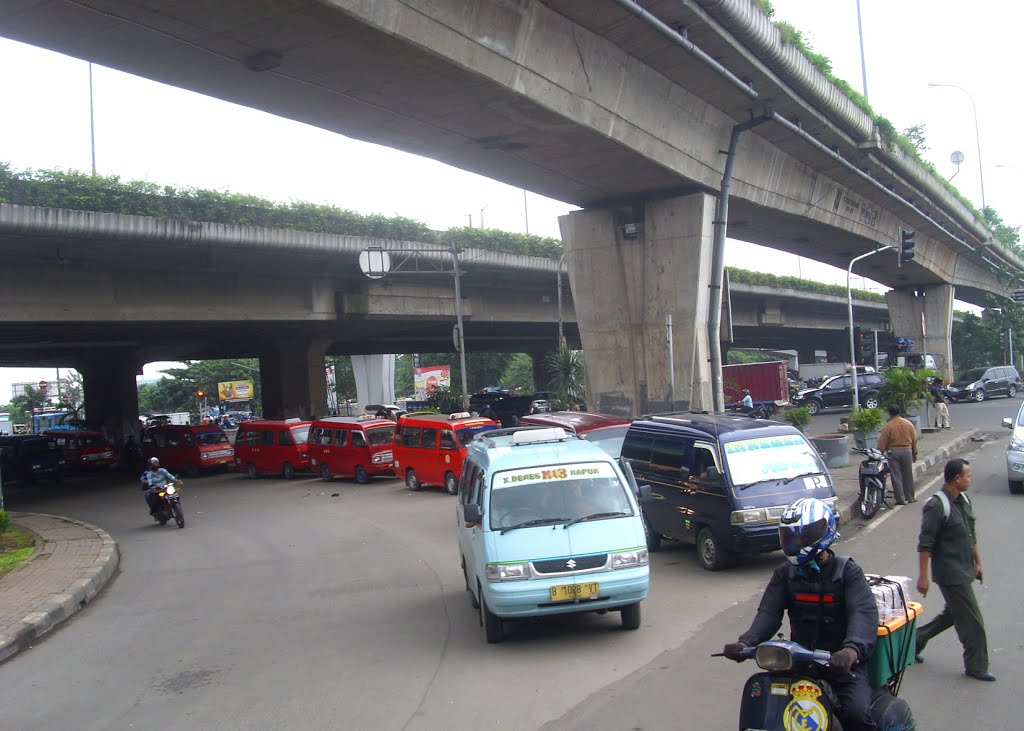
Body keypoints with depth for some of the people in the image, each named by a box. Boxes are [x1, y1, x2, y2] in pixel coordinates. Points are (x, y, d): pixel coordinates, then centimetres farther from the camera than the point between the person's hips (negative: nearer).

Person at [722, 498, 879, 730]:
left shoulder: (848, 571, -4)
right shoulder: (785, 574, 7)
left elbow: (864, 613, -19)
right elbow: (769, 612, -4)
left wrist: (852, 649, -41)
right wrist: (746, 642, -25)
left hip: (842, 663, -3)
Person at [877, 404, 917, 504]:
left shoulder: (887, 426, -11)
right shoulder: (909, 424, 2)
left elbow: (882, 443, -10)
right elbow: (914, 440, 9)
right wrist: (915, 454, 20)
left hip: (893, 452, -4)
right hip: (907, 451, 4)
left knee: (896, 476, 2)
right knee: (908, 475, 13)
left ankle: (901, 499, 2)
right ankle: (910, 497, 21)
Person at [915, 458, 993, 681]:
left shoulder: (964, 500, 8)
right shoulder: (937, 506, -20)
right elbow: (925, 544, -19)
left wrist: (978, 562, 19)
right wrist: (923, 576, -19)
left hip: (964, 571, 9)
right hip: (950, 574, -9)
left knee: (953, 613, 18)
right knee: (972, 621, -1)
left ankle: (916, 640, 31)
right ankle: (976, 667, 13)